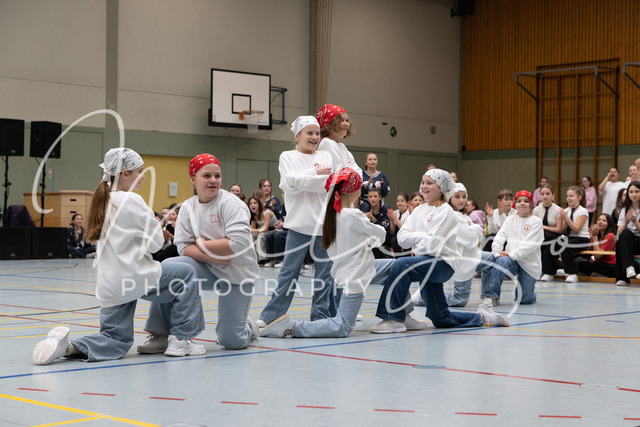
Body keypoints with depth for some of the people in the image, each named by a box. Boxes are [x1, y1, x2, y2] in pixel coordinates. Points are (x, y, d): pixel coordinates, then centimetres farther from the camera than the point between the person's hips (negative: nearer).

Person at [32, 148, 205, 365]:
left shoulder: (103, 201, 14)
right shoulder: (131, 200, -12)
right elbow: (156, 241, -8)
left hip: (108, 285, 8)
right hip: (134, 277, -8)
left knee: (117, 342, 15)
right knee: (186, 273, 13)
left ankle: (67, 346, -8)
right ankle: (180, 339, 11)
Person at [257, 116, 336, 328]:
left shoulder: (325, 157, 12)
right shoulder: (288, 157, 6)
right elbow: (290, 184, -10)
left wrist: (302, 180, -11)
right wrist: (315, 173, -12)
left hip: (324, 222, 3)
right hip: (299, 223, -3)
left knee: (325, 272, 4)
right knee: (289, 271, -2)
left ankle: (321, 315, 13)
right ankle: (270, 316, 5)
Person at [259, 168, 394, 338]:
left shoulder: (333, 214, 3)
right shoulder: (353, 216, -20)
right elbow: (380, 234, -6)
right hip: (355, 276, -10)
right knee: (342, 328, -9)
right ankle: (292, 327, -15)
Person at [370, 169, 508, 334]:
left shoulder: (445, 211, -8)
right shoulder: (419, 210, 13)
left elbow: (431, 244, -18)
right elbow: (402, 238, 2)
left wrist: (415, 243, -2)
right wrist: (422, 236, -10)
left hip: (443, 263, -8)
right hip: (427, 265, 8)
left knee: (400, 265, -32)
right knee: (440, 320, 9)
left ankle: (395, 319, -29)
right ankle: (482, 317, 28)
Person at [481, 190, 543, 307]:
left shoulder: (536, 221, -2)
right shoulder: (511, 219, 10)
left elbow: (530, 244, -13)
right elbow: (500, 237, 1)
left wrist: (512, 254, -21)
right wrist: (497, 252, -16)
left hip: (529, 263, -2)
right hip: (512, 260, 2)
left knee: (525, 299, -5)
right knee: (501, 261, -34)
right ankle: (492, 296, -29)